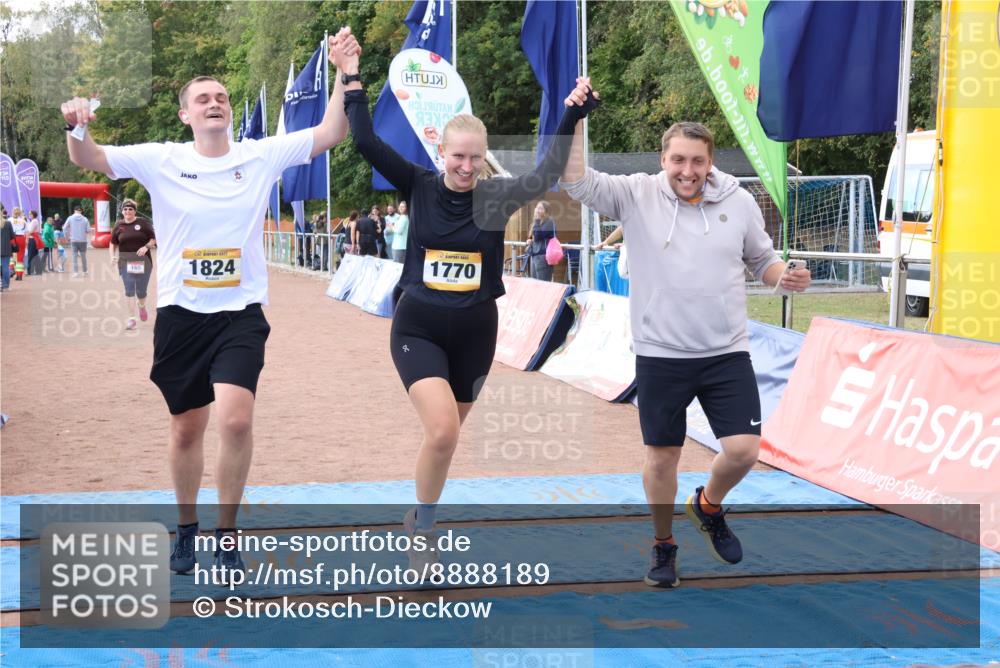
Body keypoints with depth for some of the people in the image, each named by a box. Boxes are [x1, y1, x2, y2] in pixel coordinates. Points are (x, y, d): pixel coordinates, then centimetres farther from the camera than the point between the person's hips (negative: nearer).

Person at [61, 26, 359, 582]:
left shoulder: (262, 156, -1)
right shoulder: (161, 160, -2)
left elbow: (331, 133, -5)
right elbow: (87, 159, -6)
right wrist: (77, 128, -28)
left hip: (242, 313, -1)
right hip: (180, 314, 1)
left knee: (236, 419, -20)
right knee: (187, 429, 12)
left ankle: (228, 533, 0)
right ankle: (187, 529, 35)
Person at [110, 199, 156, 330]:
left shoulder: (143, 223, -2)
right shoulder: (118, 225, 5)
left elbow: (153, 239, 1)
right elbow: (113, 243, 14)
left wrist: (146, 247, -17)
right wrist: (113, 255, -1)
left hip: (142, 261, -1)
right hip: (125, 261, 1)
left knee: (141, 291, 5)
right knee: (129, 290, -7)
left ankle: (141, 306, 40)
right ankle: (131, 318, -5)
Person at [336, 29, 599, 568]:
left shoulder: (496, 196, -3)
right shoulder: (419, 186, -4)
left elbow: (546, 175, -14)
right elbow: (366, 143, -9)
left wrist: (571, 118, -21)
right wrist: (353, 81, -11)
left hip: (475, 332, 2)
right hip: (418, 328, -2)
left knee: (446, 435, 14)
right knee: (442, 431, -21)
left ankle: (419, 517, 39)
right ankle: (422, 529, 2)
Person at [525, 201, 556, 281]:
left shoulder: (549, 222, -8)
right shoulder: (536, 222, 19)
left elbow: (538, 236, -19)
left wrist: (537, 221, -16)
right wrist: (530, 240, 6)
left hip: (543, 256, -10)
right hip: (535, 255, 10)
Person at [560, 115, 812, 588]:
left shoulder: (739, 201, 2)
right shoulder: (635, 195, -4)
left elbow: (762, 259, 14)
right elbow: (576, 181, -15)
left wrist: (786, 278, -7)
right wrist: (575, 121, -25)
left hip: (726, 353, 2)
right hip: (659, 355, -1)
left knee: (743, 450, -5)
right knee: (661, 457, 9)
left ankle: (708, 506, 28)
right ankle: (663, 544, 32)